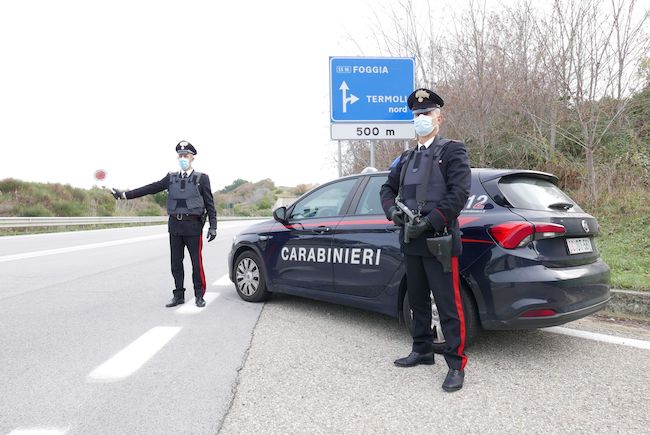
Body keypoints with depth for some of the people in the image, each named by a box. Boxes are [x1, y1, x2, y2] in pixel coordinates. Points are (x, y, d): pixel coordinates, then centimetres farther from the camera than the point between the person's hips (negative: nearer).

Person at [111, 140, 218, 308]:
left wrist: (213, 227, -6)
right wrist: (125, 194, -1)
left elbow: (210, 204, 0)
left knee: (197, 263, 1)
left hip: (193, 225, -4)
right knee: (176, 263, 9)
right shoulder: (171, 178, 11)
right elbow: (150, 188, 6)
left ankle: (199, 295, 14)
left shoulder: (202, 178, 1)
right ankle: (179, 295, 20)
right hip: (175, 225, 4)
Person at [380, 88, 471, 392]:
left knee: (448, 305, -3)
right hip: (411, 241, 7)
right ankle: (422, 351, 31)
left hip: (439, 240, -7)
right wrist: (392, 210, -4)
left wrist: (429, 222, -19)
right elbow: (388, 188, 18)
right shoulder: (407, 158, 19)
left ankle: (456, 364, 8)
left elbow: (459, 193, -12)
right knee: (418, 301, 16)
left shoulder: (452, 151, -1)